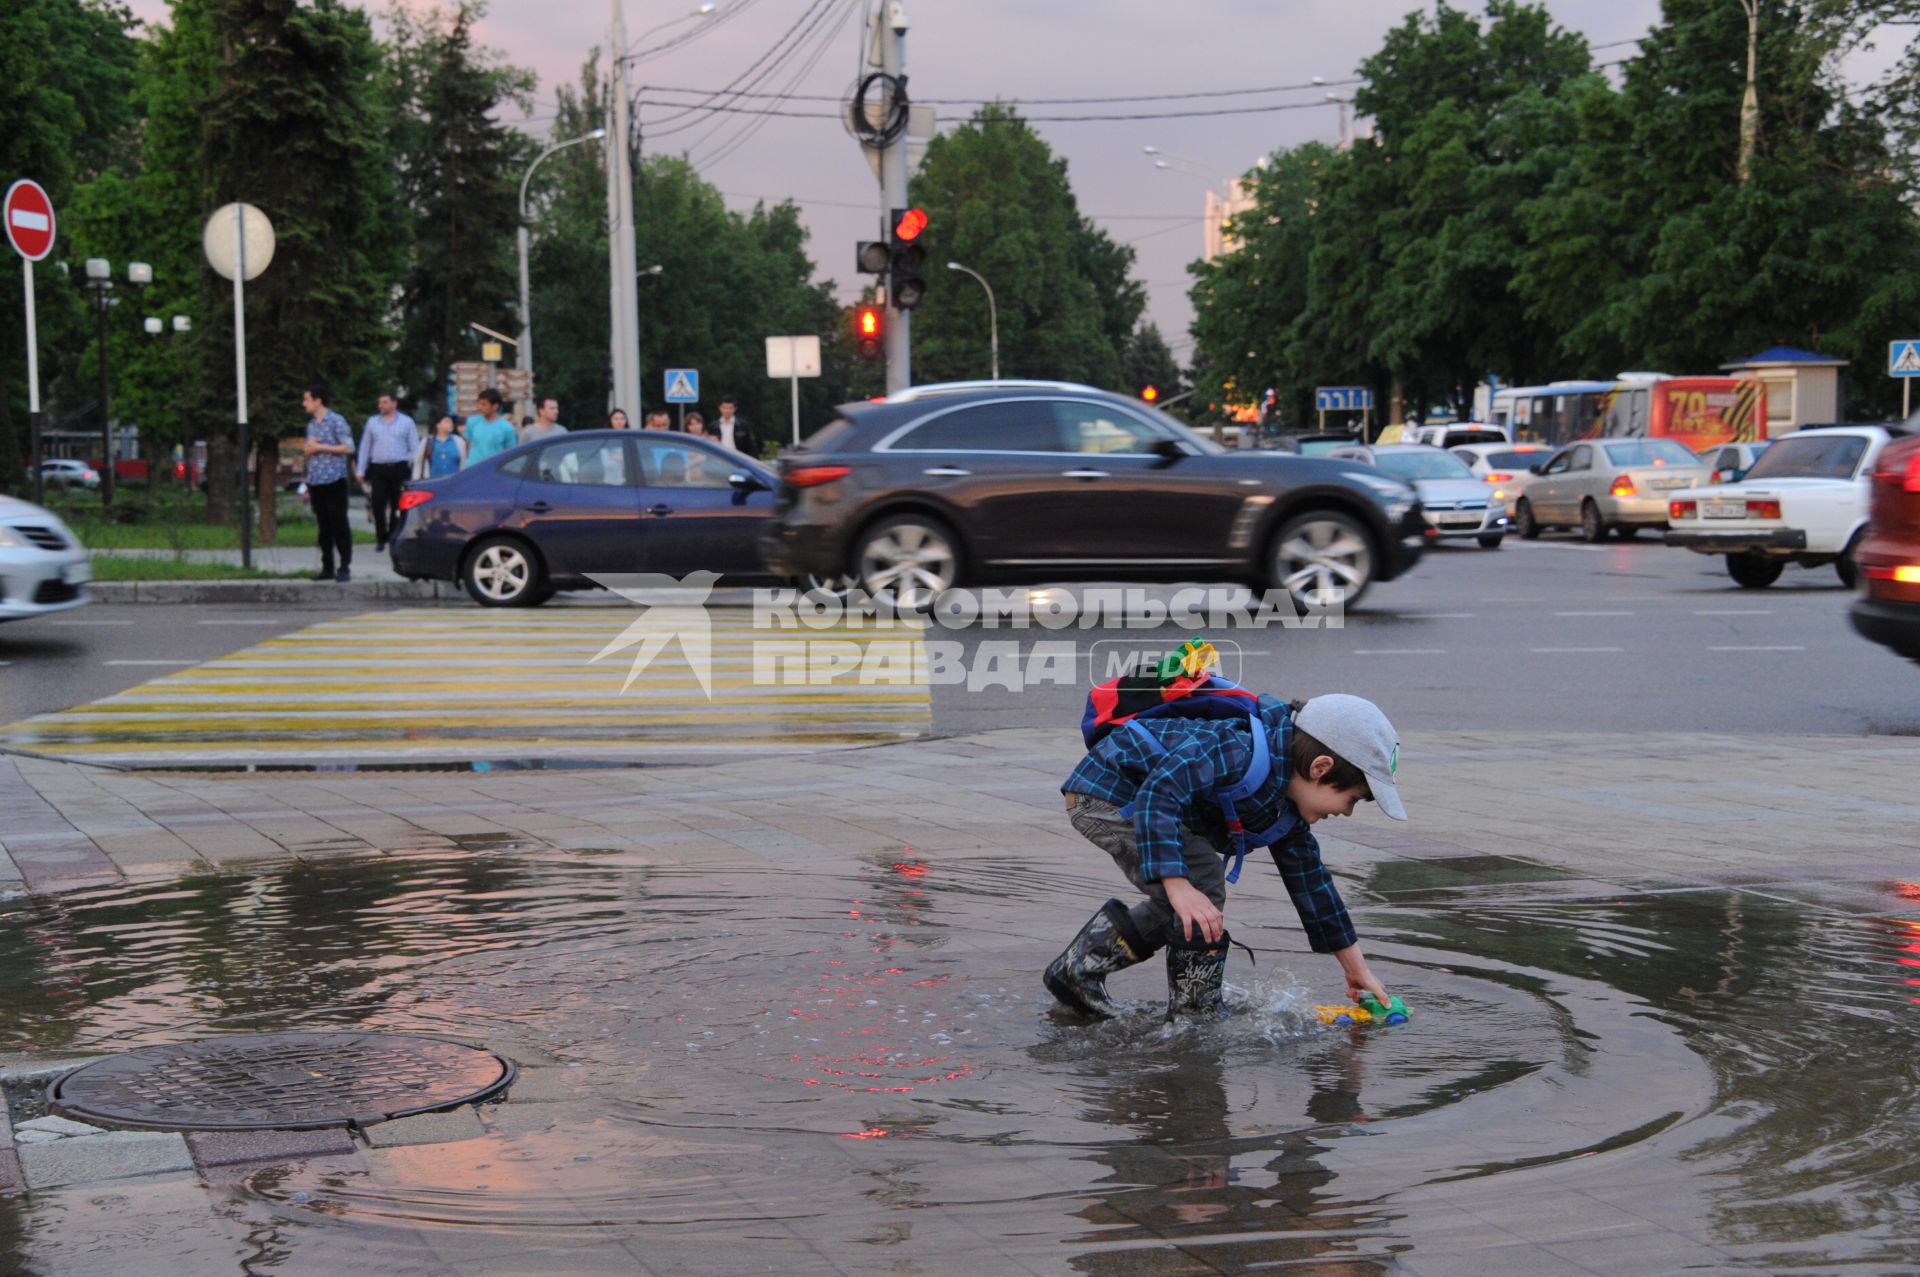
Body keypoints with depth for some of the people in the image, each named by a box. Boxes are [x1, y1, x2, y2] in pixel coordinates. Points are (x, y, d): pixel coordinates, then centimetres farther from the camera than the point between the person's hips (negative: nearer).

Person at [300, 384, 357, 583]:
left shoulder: (336, 421, -5)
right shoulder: (311, 425, 18)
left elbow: (348, 448, -11)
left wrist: (320, 447, -12)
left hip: (333, 480, -6)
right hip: (315, 482, 7)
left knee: (339, 525, -5)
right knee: (324, 527, 7)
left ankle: (345, 568, -3)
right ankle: (327, 568, 10)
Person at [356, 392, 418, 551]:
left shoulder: (407, 422, 7)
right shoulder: (372, 422, 13)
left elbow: (415, 448, 6)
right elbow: (365, 447, 15)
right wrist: (361, 470, 9)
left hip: (399, 468, -2)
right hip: (378, 469, 2)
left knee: (397, 506, -1)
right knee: (377, 505, -6)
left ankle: (394, 538, 8)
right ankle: (381, 538, 4)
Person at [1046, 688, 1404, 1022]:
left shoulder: (1285, 810, 3)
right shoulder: (1242, 750, -29)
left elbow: (1310, 882, 13)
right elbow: (1157, 792, -36)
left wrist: (1356, 968, 15)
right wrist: (1177, 885, -40)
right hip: (1104, 791, -10)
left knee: (1184, 902, 14)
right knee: (1201, 883, -17)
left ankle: (1077, 970, 24)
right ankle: (1196, 1017, -6)